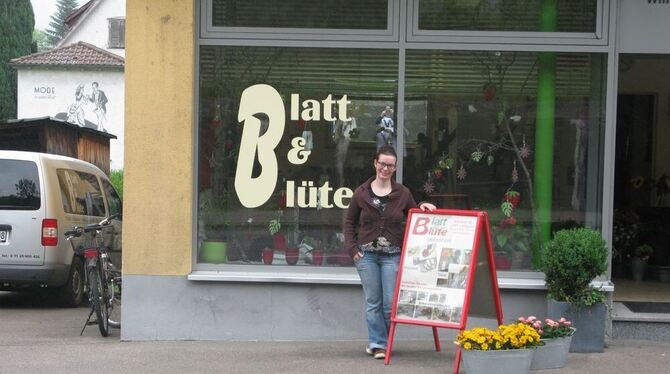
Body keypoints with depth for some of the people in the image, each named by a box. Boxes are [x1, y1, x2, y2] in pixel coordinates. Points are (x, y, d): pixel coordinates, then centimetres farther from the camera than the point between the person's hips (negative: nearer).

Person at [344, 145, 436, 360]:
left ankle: (377, 342, 15)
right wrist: (352, 248, 2)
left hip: (392, 255, 0)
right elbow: (349, 222, 11)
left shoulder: (403, 193, 4)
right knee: (373, 302, 2)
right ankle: (377, 343, 9)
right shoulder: (361, 193, 3)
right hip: (366, 254, 0)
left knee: (391, 303, -2)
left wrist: (423, 208, -6)